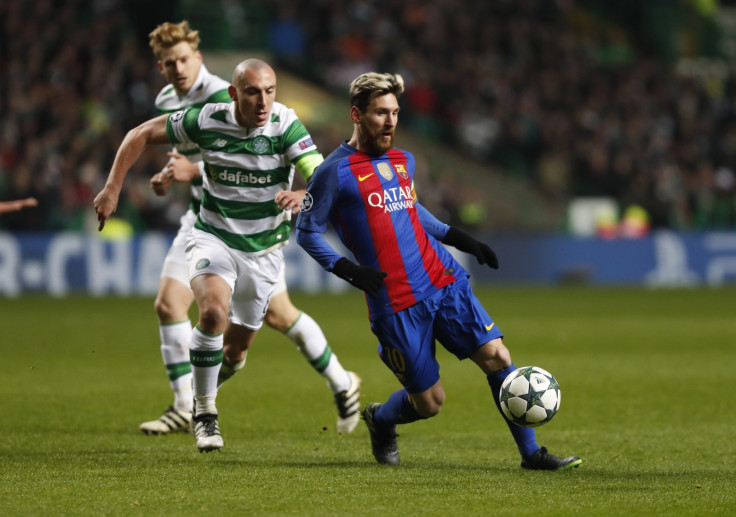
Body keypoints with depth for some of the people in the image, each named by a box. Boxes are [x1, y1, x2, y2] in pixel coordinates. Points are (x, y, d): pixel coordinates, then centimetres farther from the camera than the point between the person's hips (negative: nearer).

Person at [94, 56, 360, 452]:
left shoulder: (285, 125, -17)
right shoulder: (207, 120, -15)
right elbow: (141, 134, -3)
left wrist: (303, 196, -48)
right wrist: (112, 189, -9)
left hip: (263, 248, 1)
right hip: (213, 237, -1)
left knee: (234, 351, 8)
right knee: (214, 311, -29)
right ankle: (203, 412, -10)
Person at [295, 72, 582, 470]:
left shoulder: (403, 161, 13)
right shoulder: (336, 172, -7)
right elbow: (307, 232, -3)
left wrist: (456, 237, 21)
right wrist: (347, 269, -16)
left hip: (444, 283, 6)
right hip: (395, 304, -6)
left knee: (497, 357, -7)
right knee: (429, 401, -2)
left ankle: (531, 453, 2)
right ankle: (379, 420, 33)